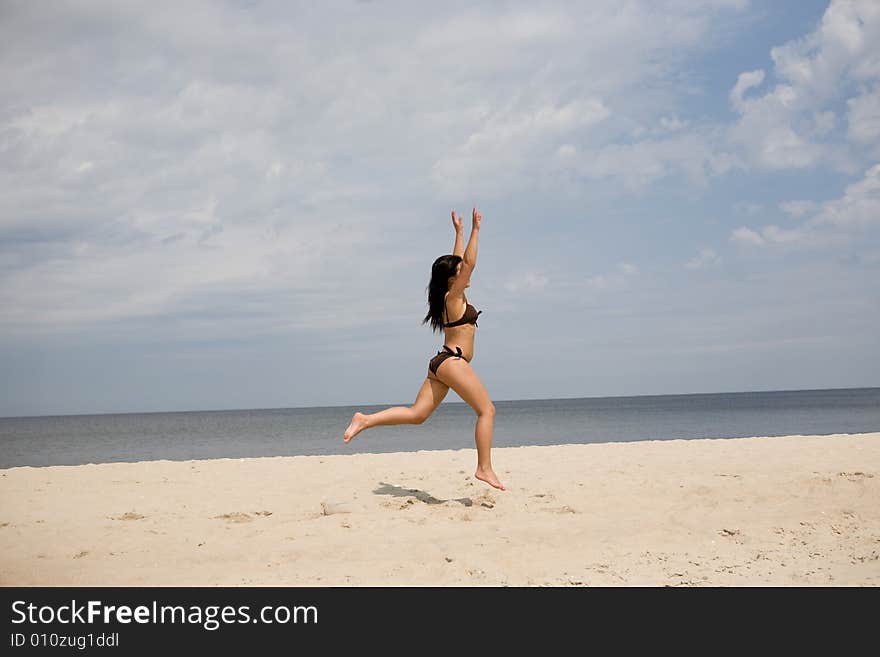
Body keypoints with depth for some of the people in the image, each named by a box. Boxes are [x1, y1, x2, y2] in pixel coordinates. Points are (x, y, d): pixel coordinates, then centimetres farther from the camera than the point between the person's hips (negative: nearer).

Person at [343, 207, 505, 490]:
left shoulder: (449, 296, 15)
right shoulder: (453, 297, -8)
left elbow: (459, 262, 27)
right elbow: (470, 263, -16)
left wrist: (459, 232, 31)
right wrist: (475, 230, -13)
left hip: (441, 363, 9)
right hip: (453, 362, -9)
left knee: (416, 414, 4)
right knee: (486, 410, -5)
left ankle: (365, 420, -6)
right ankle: (484, 469, -9)